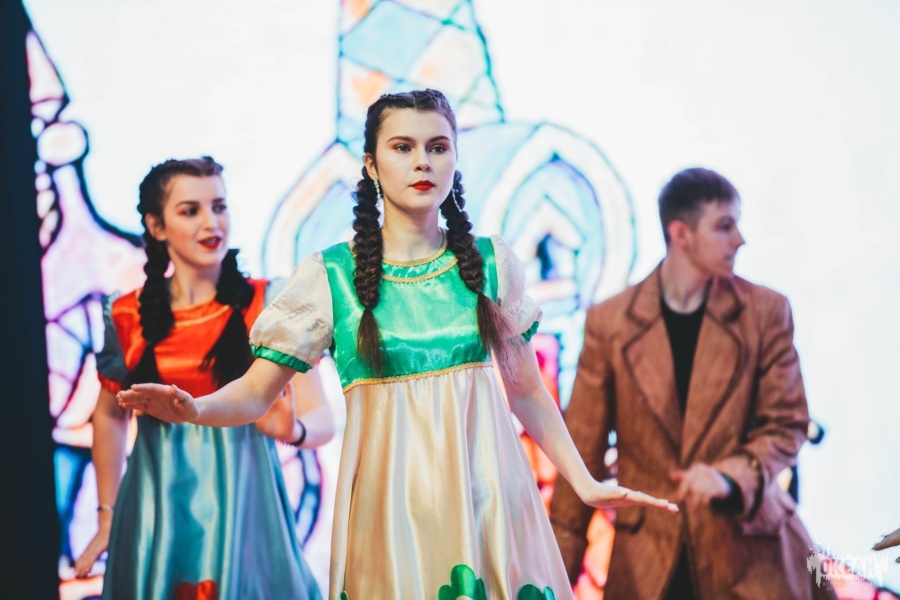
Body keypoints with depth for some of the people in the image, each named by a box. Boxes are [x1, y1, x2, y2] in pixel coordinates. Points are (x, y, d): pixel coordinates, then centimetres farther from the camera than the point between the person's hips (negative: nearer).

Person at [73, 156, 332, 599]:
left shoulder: (267, 305, -6)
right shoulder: (127, 316, 0)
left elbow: (322, 417, -11)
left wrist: (292, 429, -32)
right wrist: (106, 516, 14)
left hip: (242, 509, -1)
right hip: (155, 517, 2)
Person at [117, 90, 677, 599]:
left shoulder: (491, 261, 3)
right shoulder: (330, 275, -3)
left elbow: (527, 391, 11)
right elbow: (256, 391, -2)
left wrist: (586, 482, 7)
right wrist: (195, 409, -22)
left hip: (487, 492, 2)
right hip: (391, 501, -2)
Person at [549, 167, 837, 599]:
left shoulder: (765, 311, -1)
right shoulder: (609, 321, -1)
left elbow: (787, 424, 1)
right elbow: (584, 446, 2)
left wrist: (730, 475, -19)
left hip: (747, 545, 0)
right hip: (646, 554, 0)